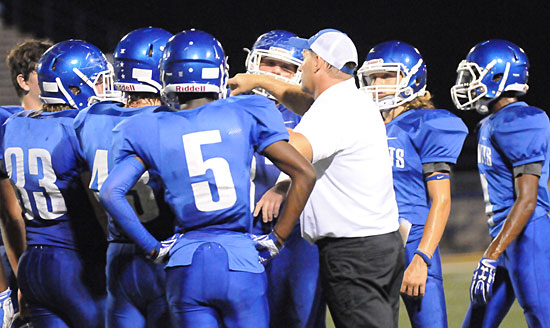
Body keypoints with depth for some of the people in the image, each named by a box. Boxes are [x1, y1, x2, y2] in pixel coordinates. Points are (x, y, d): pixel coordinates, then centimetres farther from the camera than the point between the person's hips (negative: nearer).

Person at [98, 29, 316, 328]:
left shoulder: (151, 130, 5)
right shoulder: (243, 116, 3)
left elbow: (111, 193, -5)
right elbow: (304, 173, 1)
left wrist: (153, 248, 2)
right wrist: (276, 239, 7)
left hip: (185, 263, 1)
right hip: (240, 259, -1)